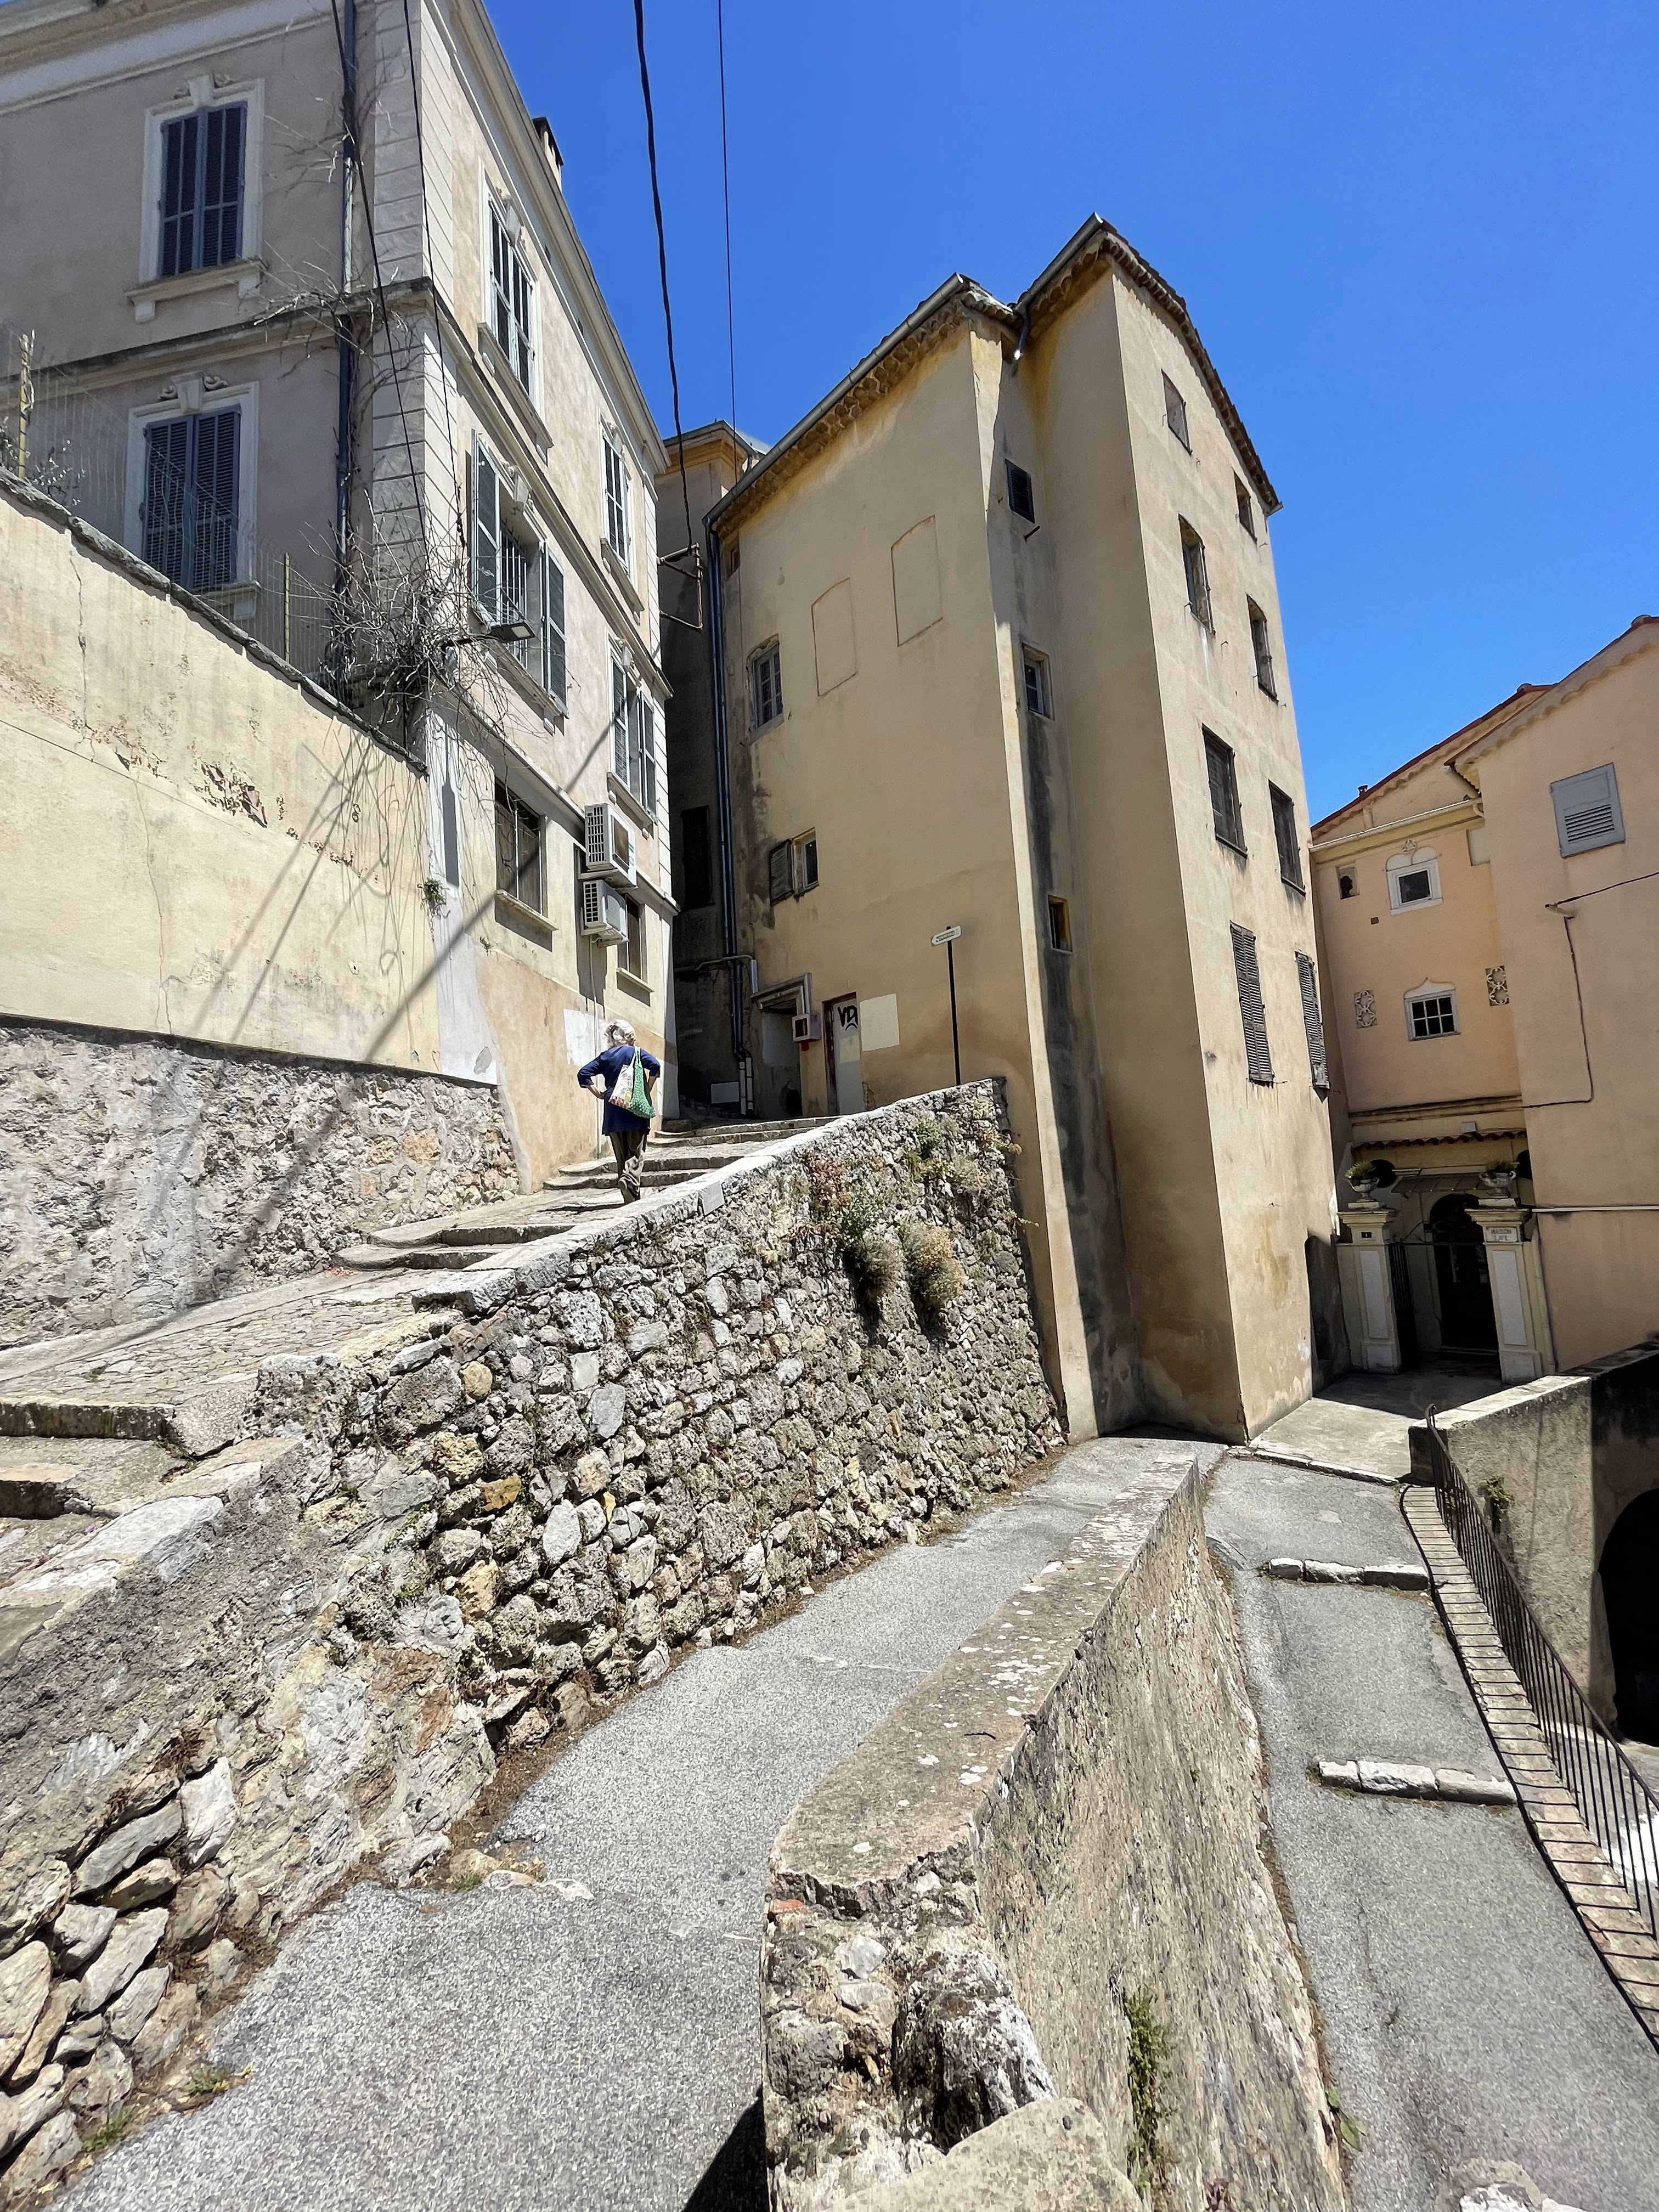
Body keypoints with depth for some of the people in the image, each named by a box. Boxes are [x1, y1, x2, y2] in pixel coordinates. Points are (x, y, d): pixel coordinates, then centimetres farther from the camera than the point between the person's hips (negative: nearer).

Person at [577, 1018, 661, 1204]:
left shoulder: (605, 1056, 13)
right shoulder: (635, 1052, 2)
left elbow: (584, 1074, 6)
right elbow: (655, 1065, -14)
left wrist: (600, 1094, 8)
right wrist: (647, 1090, -6)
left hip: (612, 1114, 4)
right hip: (634, 1111, -4)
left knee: (622, 1156, 10)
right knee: (636, 1154, -2)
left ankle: (630, 1198, 8)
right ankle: (628, 1180, -29)